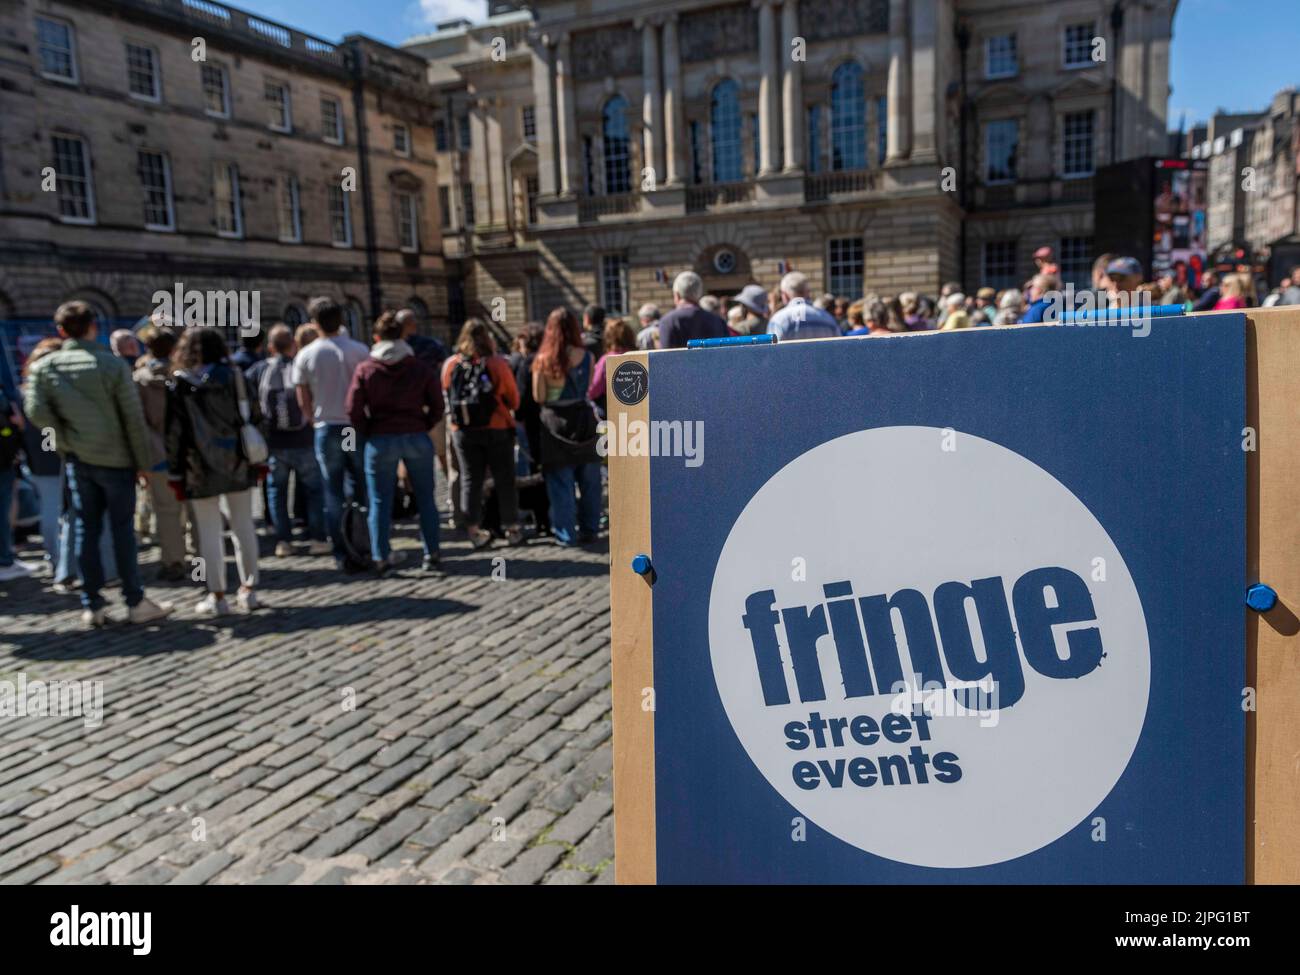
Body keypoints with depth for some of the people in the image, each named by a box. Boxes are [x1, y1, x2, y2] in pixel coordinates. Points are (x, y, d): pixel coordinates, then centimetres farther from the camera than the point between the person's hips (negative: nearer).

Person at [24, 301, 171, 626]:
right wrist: (144, 461, -4)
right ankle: (136, 602, 8)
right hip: (115, 459, -3)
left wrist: (65, 437, 4)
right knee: (122, 529, 4)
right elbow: (133, 417, -10)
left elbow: (36, 411, -10)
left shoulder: (44, 367, -1)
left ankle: (91, 606, 13)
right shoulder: (112, 364, -11)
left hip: (76, 459, 3)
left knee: (86, 529, 9)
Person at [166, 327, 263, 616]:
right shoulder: (235, 375, 4)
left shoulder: (179, 383, -3)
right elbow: (254, 416, 5)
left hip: (202, 468, -3)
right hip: (239, 463, 3)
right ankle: (249, 589, 16)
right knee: (243, 526, 10)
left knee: (209, 532, 3)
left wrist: (174, 473, -1)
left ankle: (217, 596, 7)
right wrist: (259, 459, 11)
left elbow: (173, 432, -6)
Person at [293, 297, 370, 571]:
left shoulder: (305, 356, -1)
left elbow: (303, 402, 2)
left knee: (334, 493, 6)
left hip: (326, 429, 0)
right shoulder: (359, 350, -4)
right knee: (362, 489, 10)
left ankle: (342, 553, 8)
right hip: (358, 426, 0)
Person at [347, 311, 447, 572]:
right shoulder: (420, 367, 2)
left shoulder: (365, 370, -1)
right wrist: (422, 428, 10)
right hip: (416, 438, 1)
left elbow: (354, 410, -6)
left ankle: (381, 557, 8)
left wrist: (369, 433, 7)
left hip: (380, 441, -1)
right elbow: (437, 406, 0)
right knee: (425, 499, 9)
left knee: (380, 502, 7)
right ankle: (431, 554, 11)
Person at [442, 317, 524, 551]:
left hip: (462, 431, 2)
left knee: (470, 479, 10)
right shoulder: (497, 364, -9)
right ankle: (511, 529, 12)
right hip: (497, 429, -2)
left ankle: (474, 531, 11)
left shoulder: (450, 365, -3)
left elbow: (446, 394, 7)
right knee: (504, 479, 8)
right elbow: (514, 400, -4)